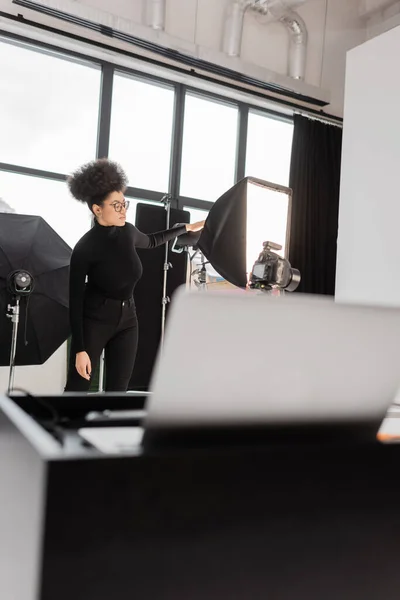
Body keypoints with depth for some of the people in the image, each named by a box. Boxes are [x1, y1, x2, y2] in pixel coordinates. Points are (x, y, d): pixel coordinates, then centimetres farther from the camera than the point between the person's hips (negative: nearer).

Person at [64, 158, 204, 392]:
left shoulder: (127, 232, -1)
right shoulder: (85, 248, -18)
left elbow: (151, 241, 23)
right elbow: (75, 301, -15)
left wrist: (187, 228, 26)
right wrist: (79, 349, -18)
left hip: (127, 320, 6)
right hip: (94, 321, -5)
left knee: (118, 388, 8)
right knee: (77, 388, -3)